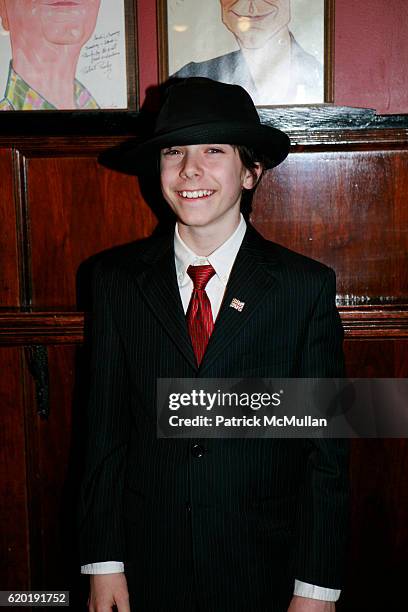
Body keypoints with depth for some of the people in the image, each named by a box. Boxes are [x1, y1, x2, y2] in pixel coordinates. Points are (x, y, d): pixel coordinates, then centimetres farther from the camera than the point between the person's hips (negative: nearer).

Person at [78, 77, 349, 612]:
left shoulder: (307, 286, -11)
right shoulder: (117, 280, -5)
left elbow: (326, 449, -8)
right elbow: (105, 430, -2)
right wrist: (103, 564, -1)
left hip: (264, 568, -1)